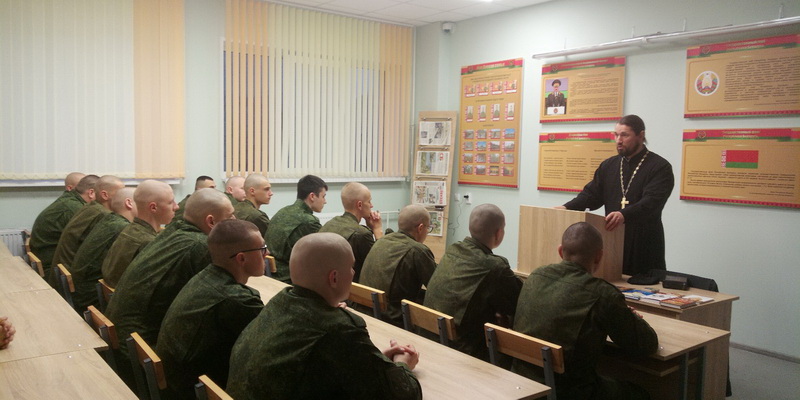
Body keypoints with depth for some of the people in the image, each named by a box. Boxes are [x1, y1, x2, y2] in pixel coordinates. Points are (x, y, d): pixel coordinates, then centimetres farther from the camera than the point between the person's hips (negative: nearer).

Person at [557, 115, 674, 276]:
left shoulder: (660, 167, -4)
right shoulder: (609, 165, 14)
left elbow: (651, 201, -19)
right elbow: (591, 194, 10)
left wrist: (624, 215, -36)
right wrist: (567, 207, -8)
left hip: (644, 246, -4)